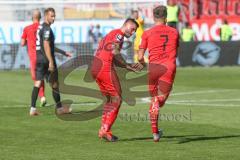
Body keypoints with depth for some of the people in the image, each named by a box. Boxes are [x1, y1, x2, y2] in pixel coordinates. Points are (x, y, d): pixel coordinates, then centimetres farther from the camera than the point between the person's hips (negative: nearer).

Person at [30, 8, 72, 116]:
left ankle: (33, 109, -3)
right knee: (54, 84, 3)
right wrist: (51, 62, -24)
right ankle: (59, 108, 13)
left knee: (37, 83, 3)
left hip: (39, 58, 8)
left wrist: (63, 52, 28)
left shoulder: (40, 28, 17)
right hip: (46, 59, -8)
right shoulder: (46, 29, -14)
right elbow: (46, 46, -21)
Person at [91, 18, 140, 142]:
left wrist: (129, 66, 16)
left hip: (95, 68, 10)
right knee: (117, 99, -3)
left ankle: (104, 130, 16)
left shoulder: (111, 34, 26)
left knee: (110, 99, 18)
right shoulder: (118, 34, -3)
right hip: (105, 68, -10)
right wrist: (127, 66, -9)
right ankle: (105, 130, -8)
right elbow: (114, 52, -20)